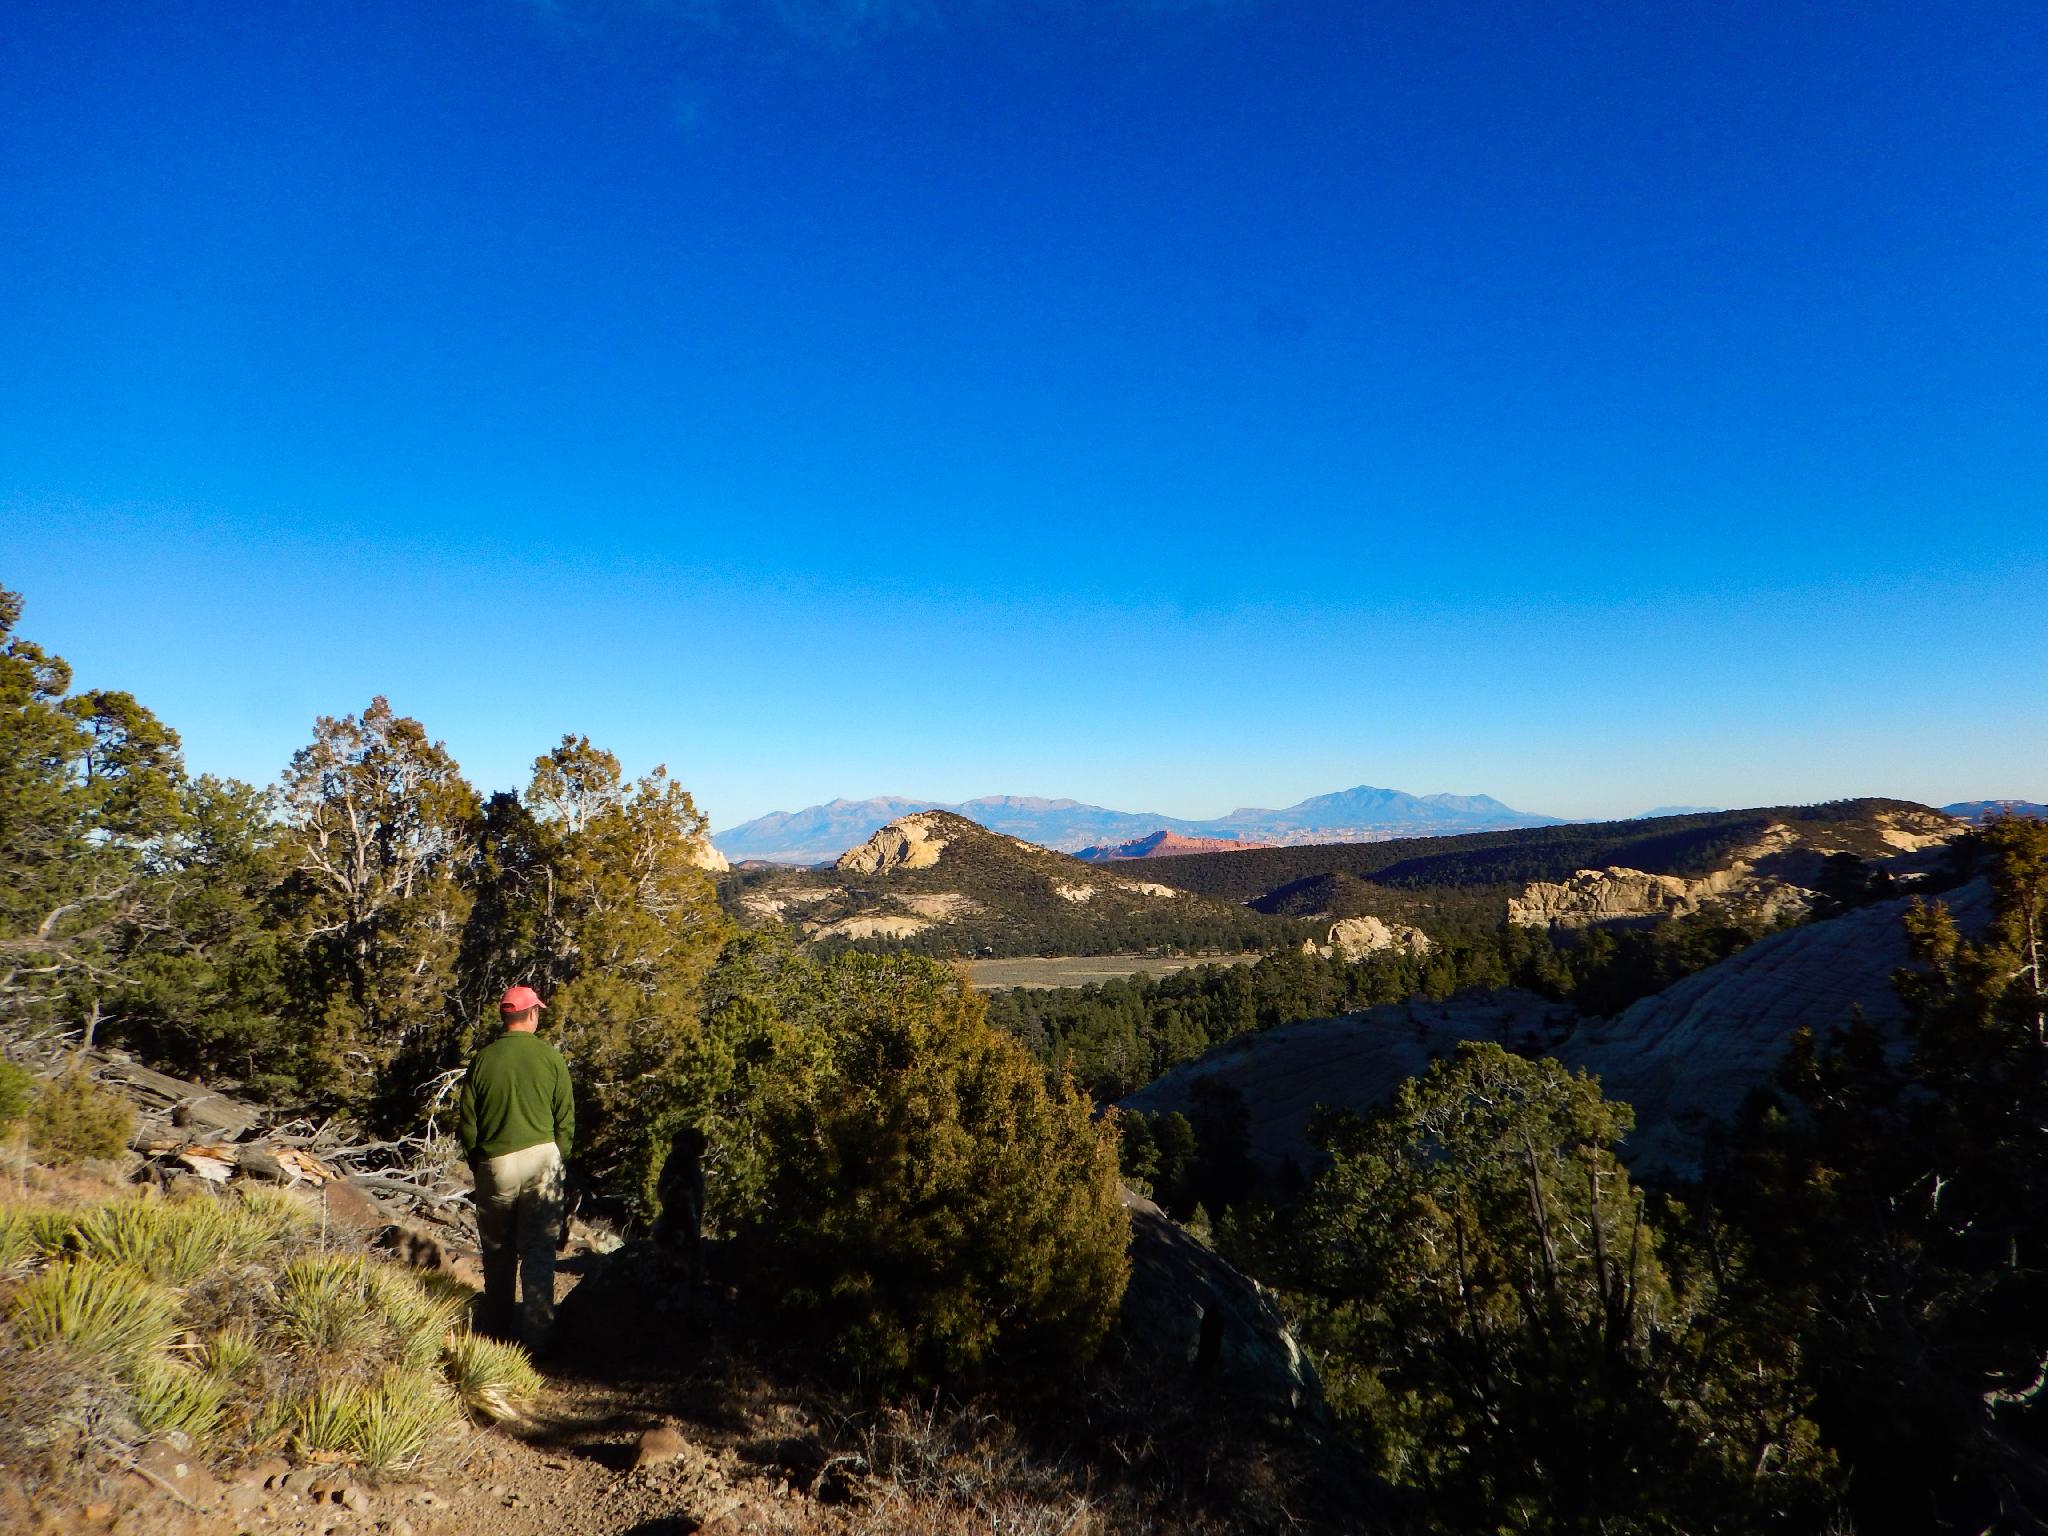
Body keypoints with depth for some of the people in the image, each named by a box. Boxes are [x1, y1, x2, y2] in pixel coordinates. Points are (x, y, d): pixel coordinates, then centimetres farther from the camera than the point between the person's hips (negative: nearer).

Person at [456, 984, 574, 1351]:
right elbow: (566, 1120, -1)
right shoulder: (551, 1058, -5)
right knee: (538, 1252, 5)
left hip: (494, 1164, 2)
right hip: (541, 1158, -1)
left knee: (498, 1252, 17)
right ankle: (535, 1336, 6)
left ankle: (498, 1331, 26)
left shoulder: (484, 1059, -2)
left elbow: (465, 1120, 3)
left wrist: (476, 1162, 17)